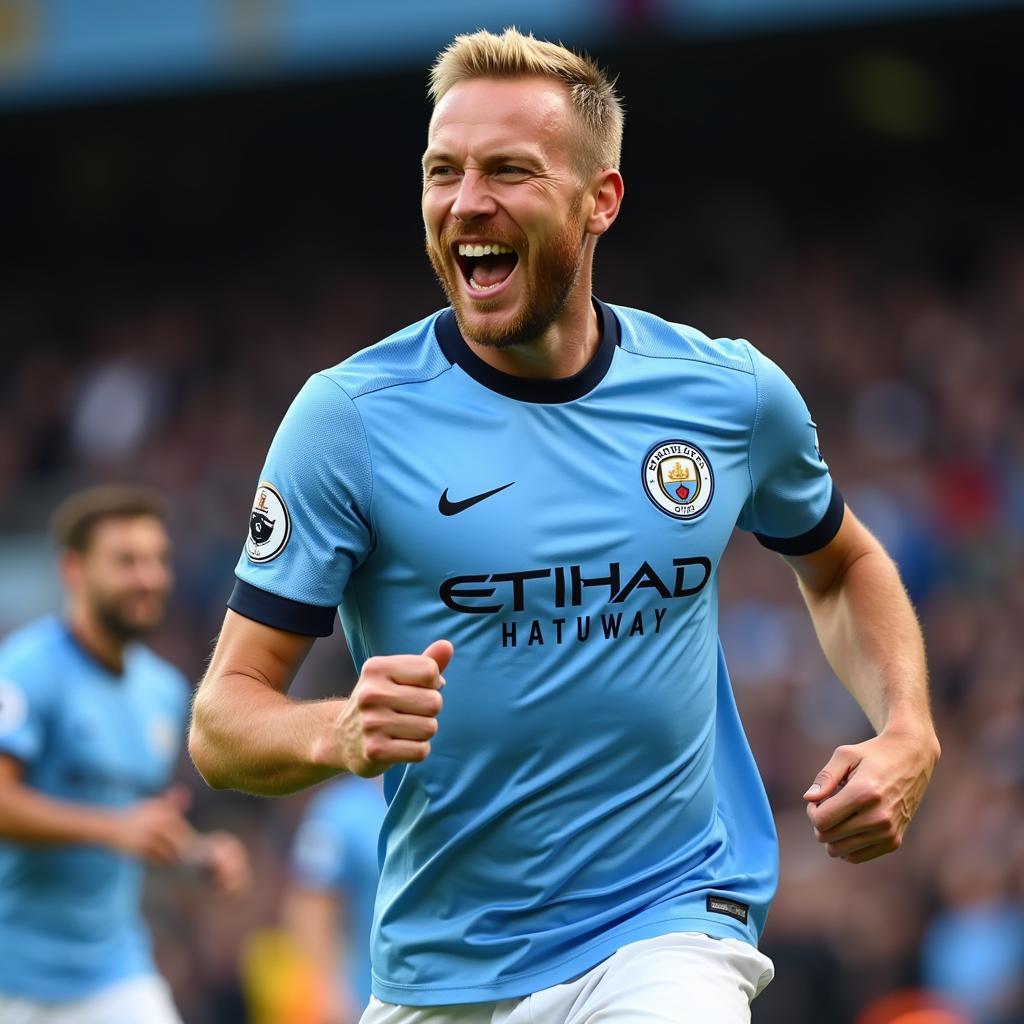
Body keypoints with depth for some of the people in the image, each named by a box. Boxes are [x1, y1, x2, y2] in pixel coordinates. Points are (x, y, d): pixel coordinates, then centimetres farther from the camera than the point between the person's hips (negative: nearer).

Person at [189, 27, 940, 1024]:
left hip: (670, 928, -2)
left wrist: (906, 736, 4)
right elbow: (223, 718, -7)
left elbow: (841, 564, 22)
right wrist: (340, 734, -28)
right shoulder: (348, 415, -7)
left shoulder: (736, 394, 1)